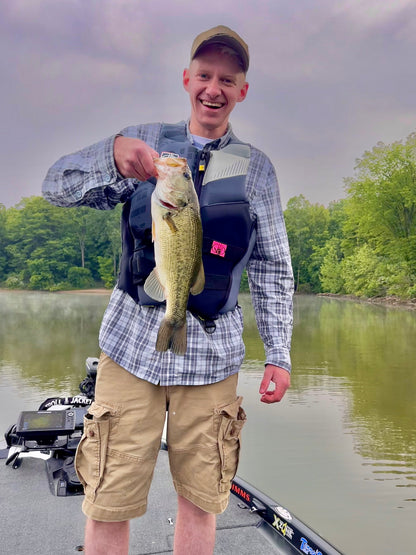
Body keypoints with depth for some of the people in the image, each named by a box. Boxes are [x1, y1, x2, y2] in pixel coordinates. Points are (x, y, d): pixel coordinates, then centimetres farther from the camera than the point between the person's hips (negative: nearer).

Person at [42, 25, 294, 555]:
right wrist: (114, 153, -21)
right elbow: (57, 187, -1)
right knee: (107, 504, 1)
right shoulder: (145, 140, 9)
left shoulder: (255, 167, 10)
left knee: (200, 501, 8)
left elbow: (272, 269, 11)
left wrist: (278, 353, 4)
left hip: (211, 355, 1)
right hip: (131, 344, 0)